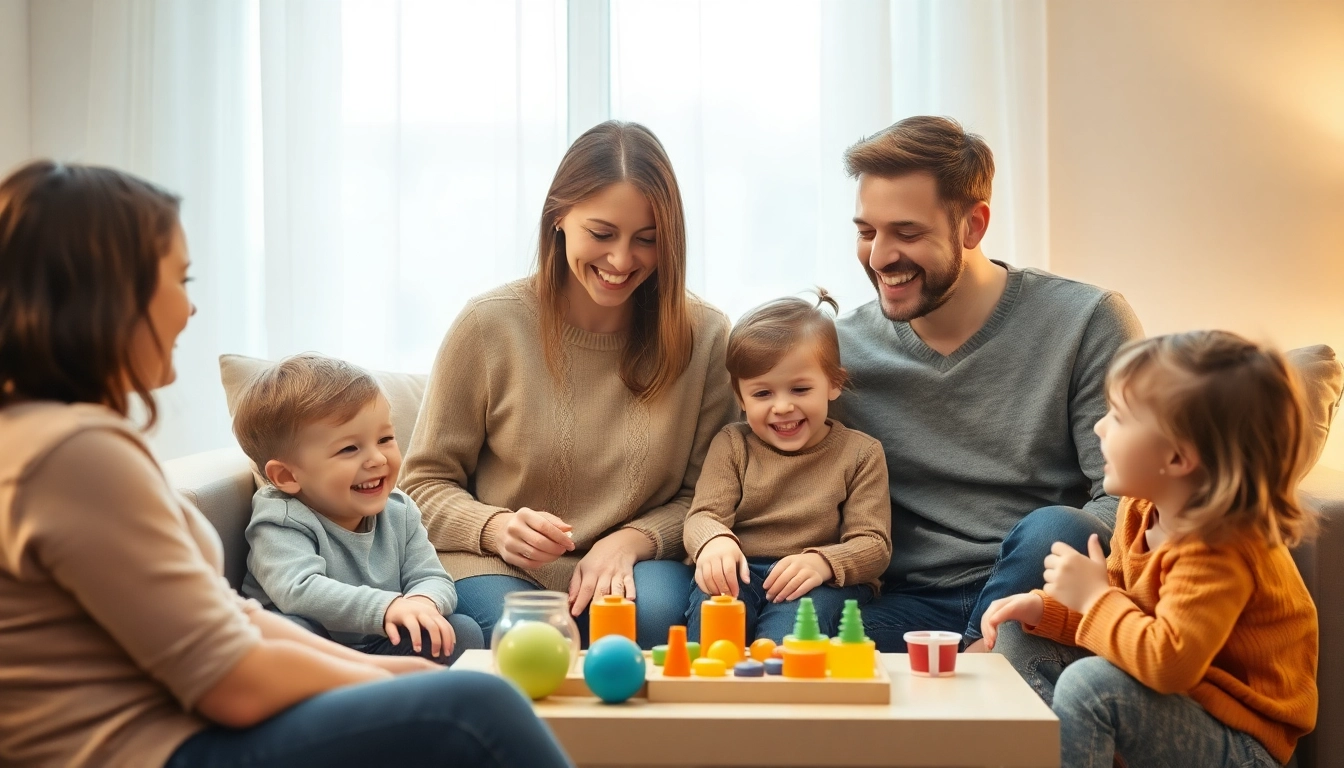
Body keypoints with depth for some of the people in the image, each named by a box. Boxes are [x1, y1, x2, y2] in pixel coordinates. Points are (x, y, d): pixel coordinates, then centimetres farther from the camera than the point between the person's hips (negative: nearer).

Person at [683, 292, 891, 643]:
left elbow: (873, 544, -2)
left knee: (797, 614, -35)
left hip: (826, 582, -1)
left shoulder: (861, 453, 6)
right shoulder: (732, 444, 11)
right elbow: (704, 515, 0)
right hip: (736, 574, 1)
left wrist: (822, 562, -25)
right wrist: (714, 541, -28)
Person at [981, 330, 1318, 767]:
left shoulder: (1219, 550, -27)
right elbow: (1117, 608, 12)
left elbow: (1168, 662, -39)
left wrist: (1093, 597, -25)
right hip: (1172, 695, 9)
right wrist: (1045, 608, -6)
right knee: (1019, 635, 4)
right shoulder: (1141, 510, 1)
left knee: (1089, 684, -33)